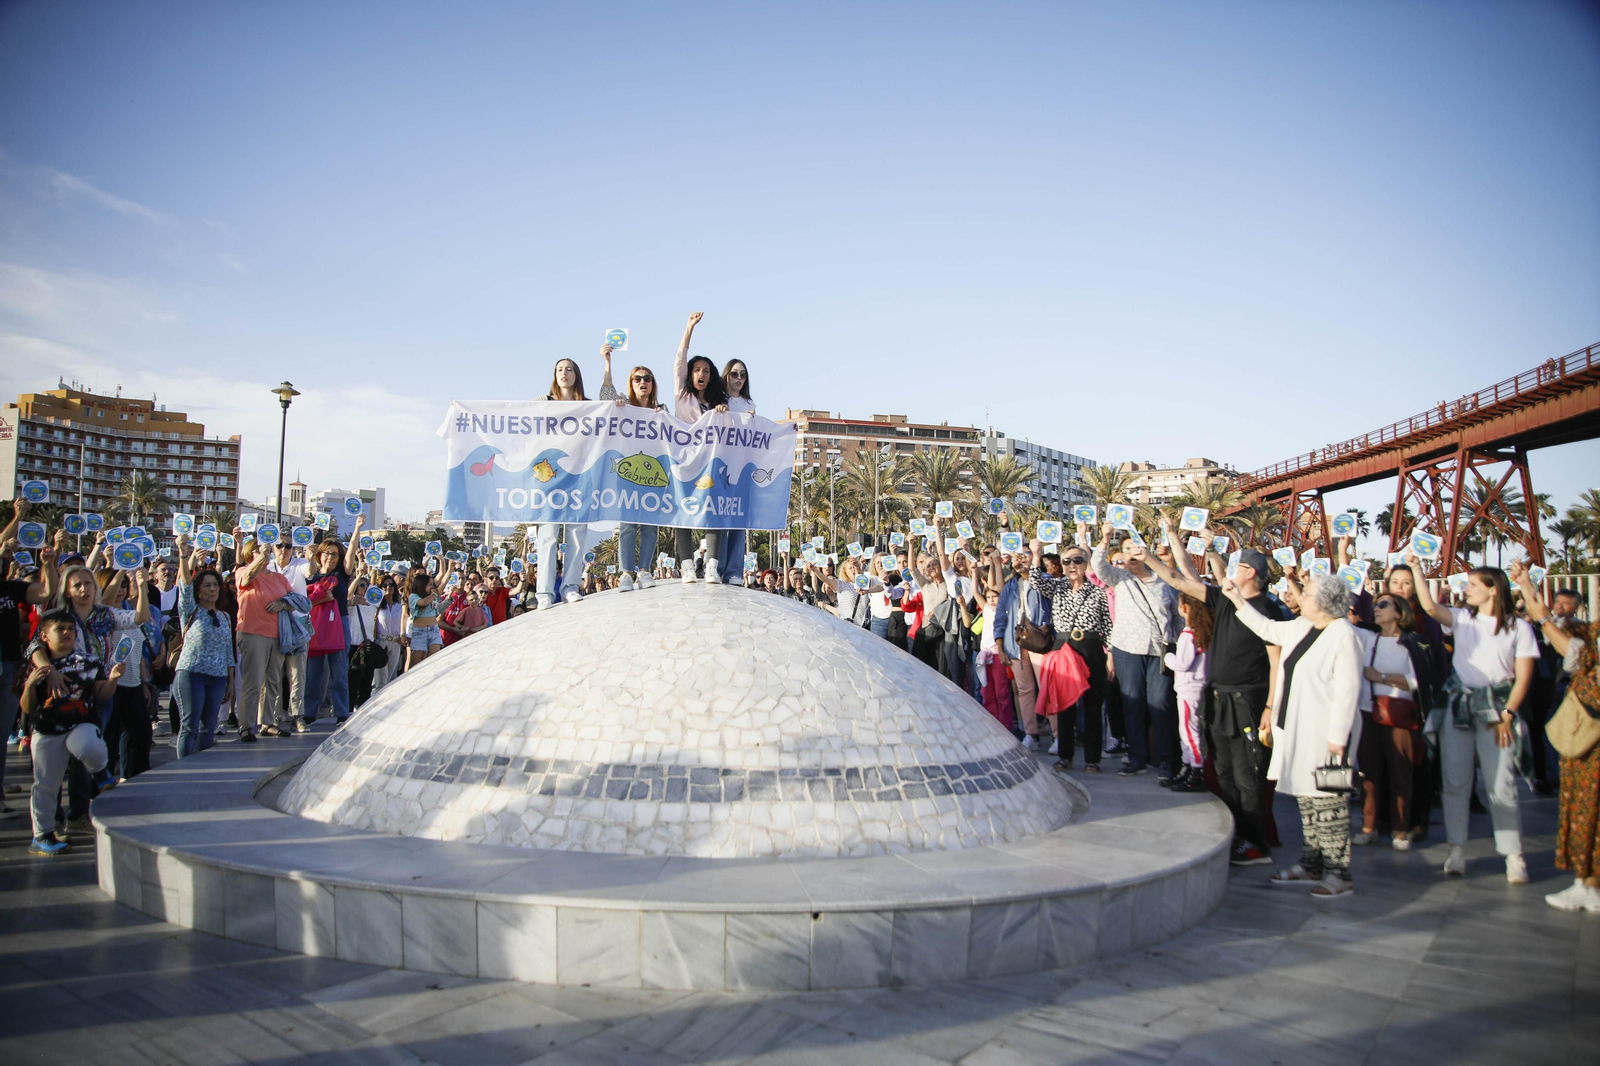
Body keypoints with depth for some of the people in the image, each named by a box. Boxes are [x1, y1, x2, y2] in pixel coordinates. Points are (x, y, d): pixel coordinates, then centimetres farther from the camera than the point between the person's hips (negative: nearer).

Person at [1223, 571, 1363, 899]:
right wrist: (1237, 599, 26)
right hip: (1297, 730, 9)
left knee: (1328, 803, -4)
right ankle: (1310, 865, 24)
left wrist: (1337, 739, -20)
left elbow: (1348, 690, -19)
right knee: (1306, 800, 15)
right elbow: (1267, 629, 28)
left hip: (1324, 734, -9)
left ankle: (1339, 874, 4)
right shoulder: (1301, 627, 10)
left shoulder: (1343, 634, -16)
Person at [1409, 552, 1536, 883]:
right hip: (1457, 706, 3)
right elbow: (1430, 607, -8)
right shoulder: (1462, 619, 9)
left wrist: (1507, 714, -10)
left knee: (1501, 787, -5)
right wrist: (1417, 570, -12)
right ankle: (1457, 851, 11)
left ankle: (1514, 856, 4)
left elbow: (1523, 677, -2)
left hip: (1495, 709, -3)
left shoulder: (1518, 628, 1)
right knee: (1455, 783, 4)